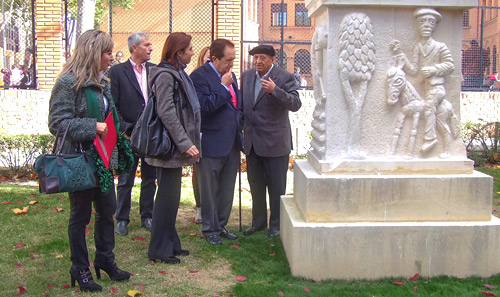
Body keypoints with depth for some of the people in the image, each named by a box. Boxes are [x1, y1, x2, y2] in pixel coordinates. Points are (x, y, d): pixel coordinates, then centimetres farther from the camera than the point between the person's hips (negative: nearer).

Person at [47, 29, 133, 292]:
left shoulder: (101, 82, 11)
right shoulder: (68, 83, -15)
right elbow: (57, 122, -20)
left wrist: (118, 150, 13)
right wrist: (92, 127, -25)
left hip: (103, 159, 8)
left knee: (107, 210, 14)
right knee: (80, 215, 6)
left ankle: (105, 260, 31)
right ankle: (80, 269, 21)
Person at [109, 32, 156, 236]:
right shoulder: (117, 71, -4)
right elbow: (113, 106, -6)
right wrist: (123, 131, -11)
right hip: (129, 135, -3)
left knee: (150, 178, 13)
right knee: (125, 180, 6)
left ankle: (147, 216, 27)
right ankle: (122, 220, 20)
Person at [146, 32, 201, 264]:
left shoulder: (178, 74, 15)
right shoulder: (165, 75, -14)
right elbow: (166, 113, -21)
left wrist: (187, 142, 15)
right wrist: (185, 143, -23)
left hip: (177, 147, 9)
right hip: (169, 147, -9)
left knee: (171, 197, 15)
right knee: (167, 197, -2)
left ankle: (170, 243, 25)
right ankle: (159, 249, 9)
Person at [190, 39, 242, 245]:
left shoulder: (230, 76, 13)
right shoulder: (200, 76, -12)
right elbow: (204, 106, -23)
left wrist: (239, 126, 12)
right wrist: (223, 87, -20)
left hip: (232, 144, 8)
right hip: (211, 145, -8)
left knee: (227, 191, 15)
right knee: (210, 191, 6)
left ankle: (221, 225, 29)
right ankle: (210, 229, 20)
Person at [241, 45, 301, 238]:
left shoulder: (284, 78, -9)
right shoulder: (246, 76, 9)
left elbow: (296, 104, -19)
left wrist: (274, 90, -30)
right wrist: (241, 127, 12)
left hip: (275, 142, -6)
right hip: (252, 141, 6)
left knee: (276, 186, 4)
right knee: (255, 185, 16)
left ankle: (277, 224, 18)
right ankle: (259, 221, 31)